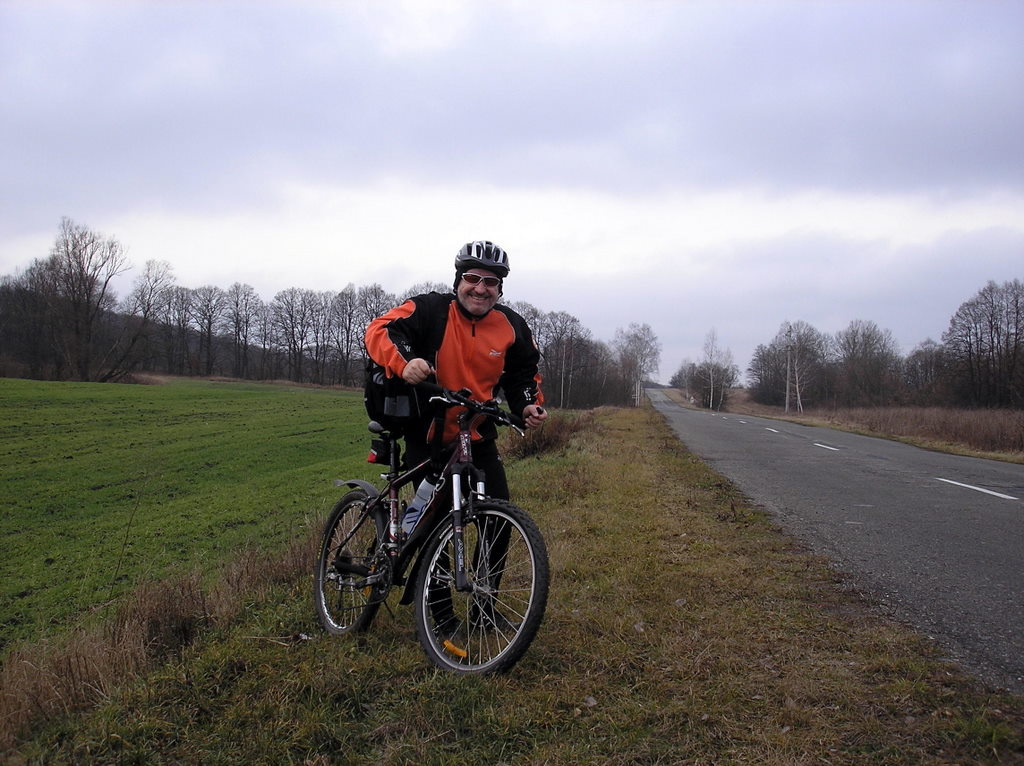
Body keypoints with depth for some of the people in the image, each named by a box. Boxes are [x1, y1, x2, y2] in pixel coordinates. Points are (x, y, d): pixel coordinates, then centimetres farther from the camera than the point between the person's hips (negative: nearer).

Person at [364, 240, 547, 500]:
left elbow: (524, 374, 14)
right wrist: (404, 362, -41)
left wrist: (529, 405, -4)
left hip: (478, 439, 4)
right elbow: (379, 331, -22)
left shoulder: (512, 325, 0)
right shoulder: (430, 309, -13)